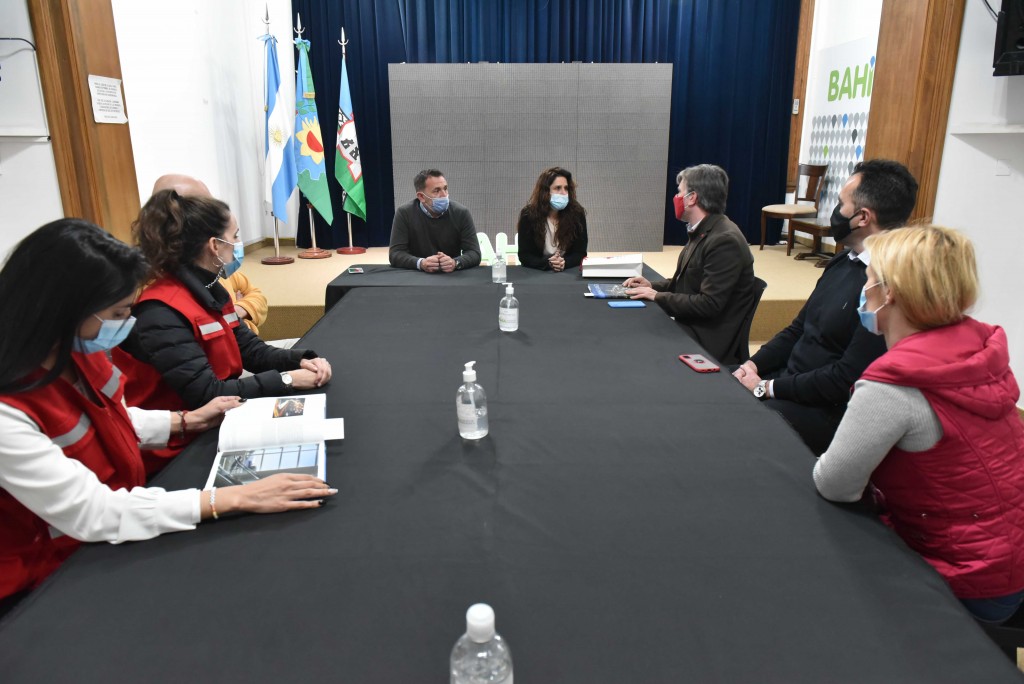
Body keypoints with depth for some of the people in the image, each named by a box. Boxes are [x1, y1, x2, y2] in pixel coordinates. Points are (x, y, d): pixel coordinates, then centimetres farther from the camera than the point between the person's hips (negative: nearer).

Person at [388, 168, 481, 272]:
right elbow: (395, 253, -10)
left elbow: (474, 253, -7)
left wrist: (455, 263, -27)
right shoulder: (404, 213, -5)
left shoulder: (461, 213, -3)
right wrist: (421, 263, -28)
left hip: (453, 276, 0)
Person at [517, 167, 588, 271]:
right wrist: (547, 263, -24)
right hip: (536, 273, 0)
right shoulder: (528, 215, -6)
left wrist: (565, 263, -21)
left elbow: (580, 252, -1)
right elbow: (524, 255, -6)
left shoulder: (577, 213, -3)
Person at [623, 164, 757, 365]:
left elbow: (709, 305, -25)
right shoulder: (702, 232, 8)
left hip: (708, 343, -8)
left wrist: (658, 296, -17)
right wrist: (653, 286, 2)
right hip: (690, 328, 8)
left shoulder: (725, 240, -22)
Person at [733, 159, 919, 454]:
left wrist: (767, 388, -16)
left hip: (827, 409, -8)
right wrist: (753, 365, -1)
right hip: (787, 380, 9)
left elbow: (847, 380, -23)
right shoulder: (843, 261, 8)